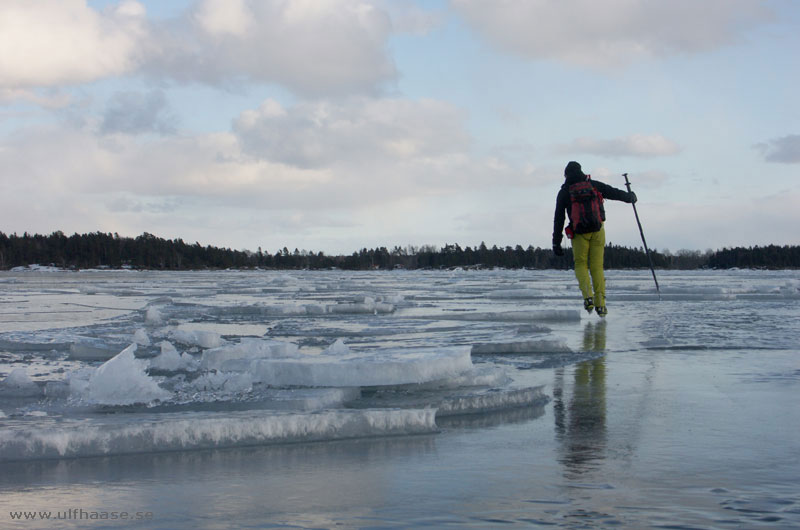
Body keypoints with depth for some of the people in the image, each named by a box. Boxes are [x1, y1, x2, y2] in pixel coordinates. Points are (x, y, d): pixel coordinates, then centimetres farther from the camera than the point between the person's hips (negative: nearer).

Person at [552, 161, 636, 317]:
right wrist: (630, 197, 36)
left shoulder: (564, 192, 4)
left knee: (580, 265, 12)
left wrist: (556, 242, 4)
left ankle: (588, 296, -12)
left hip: (579, 233, -1)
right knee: (597, 266, 6)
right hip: (597, 231, 1)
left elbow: (559, 218, 2)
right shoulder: (594, 185, 7)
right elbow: (614, 193, 15)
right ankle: (600, 304, 1)